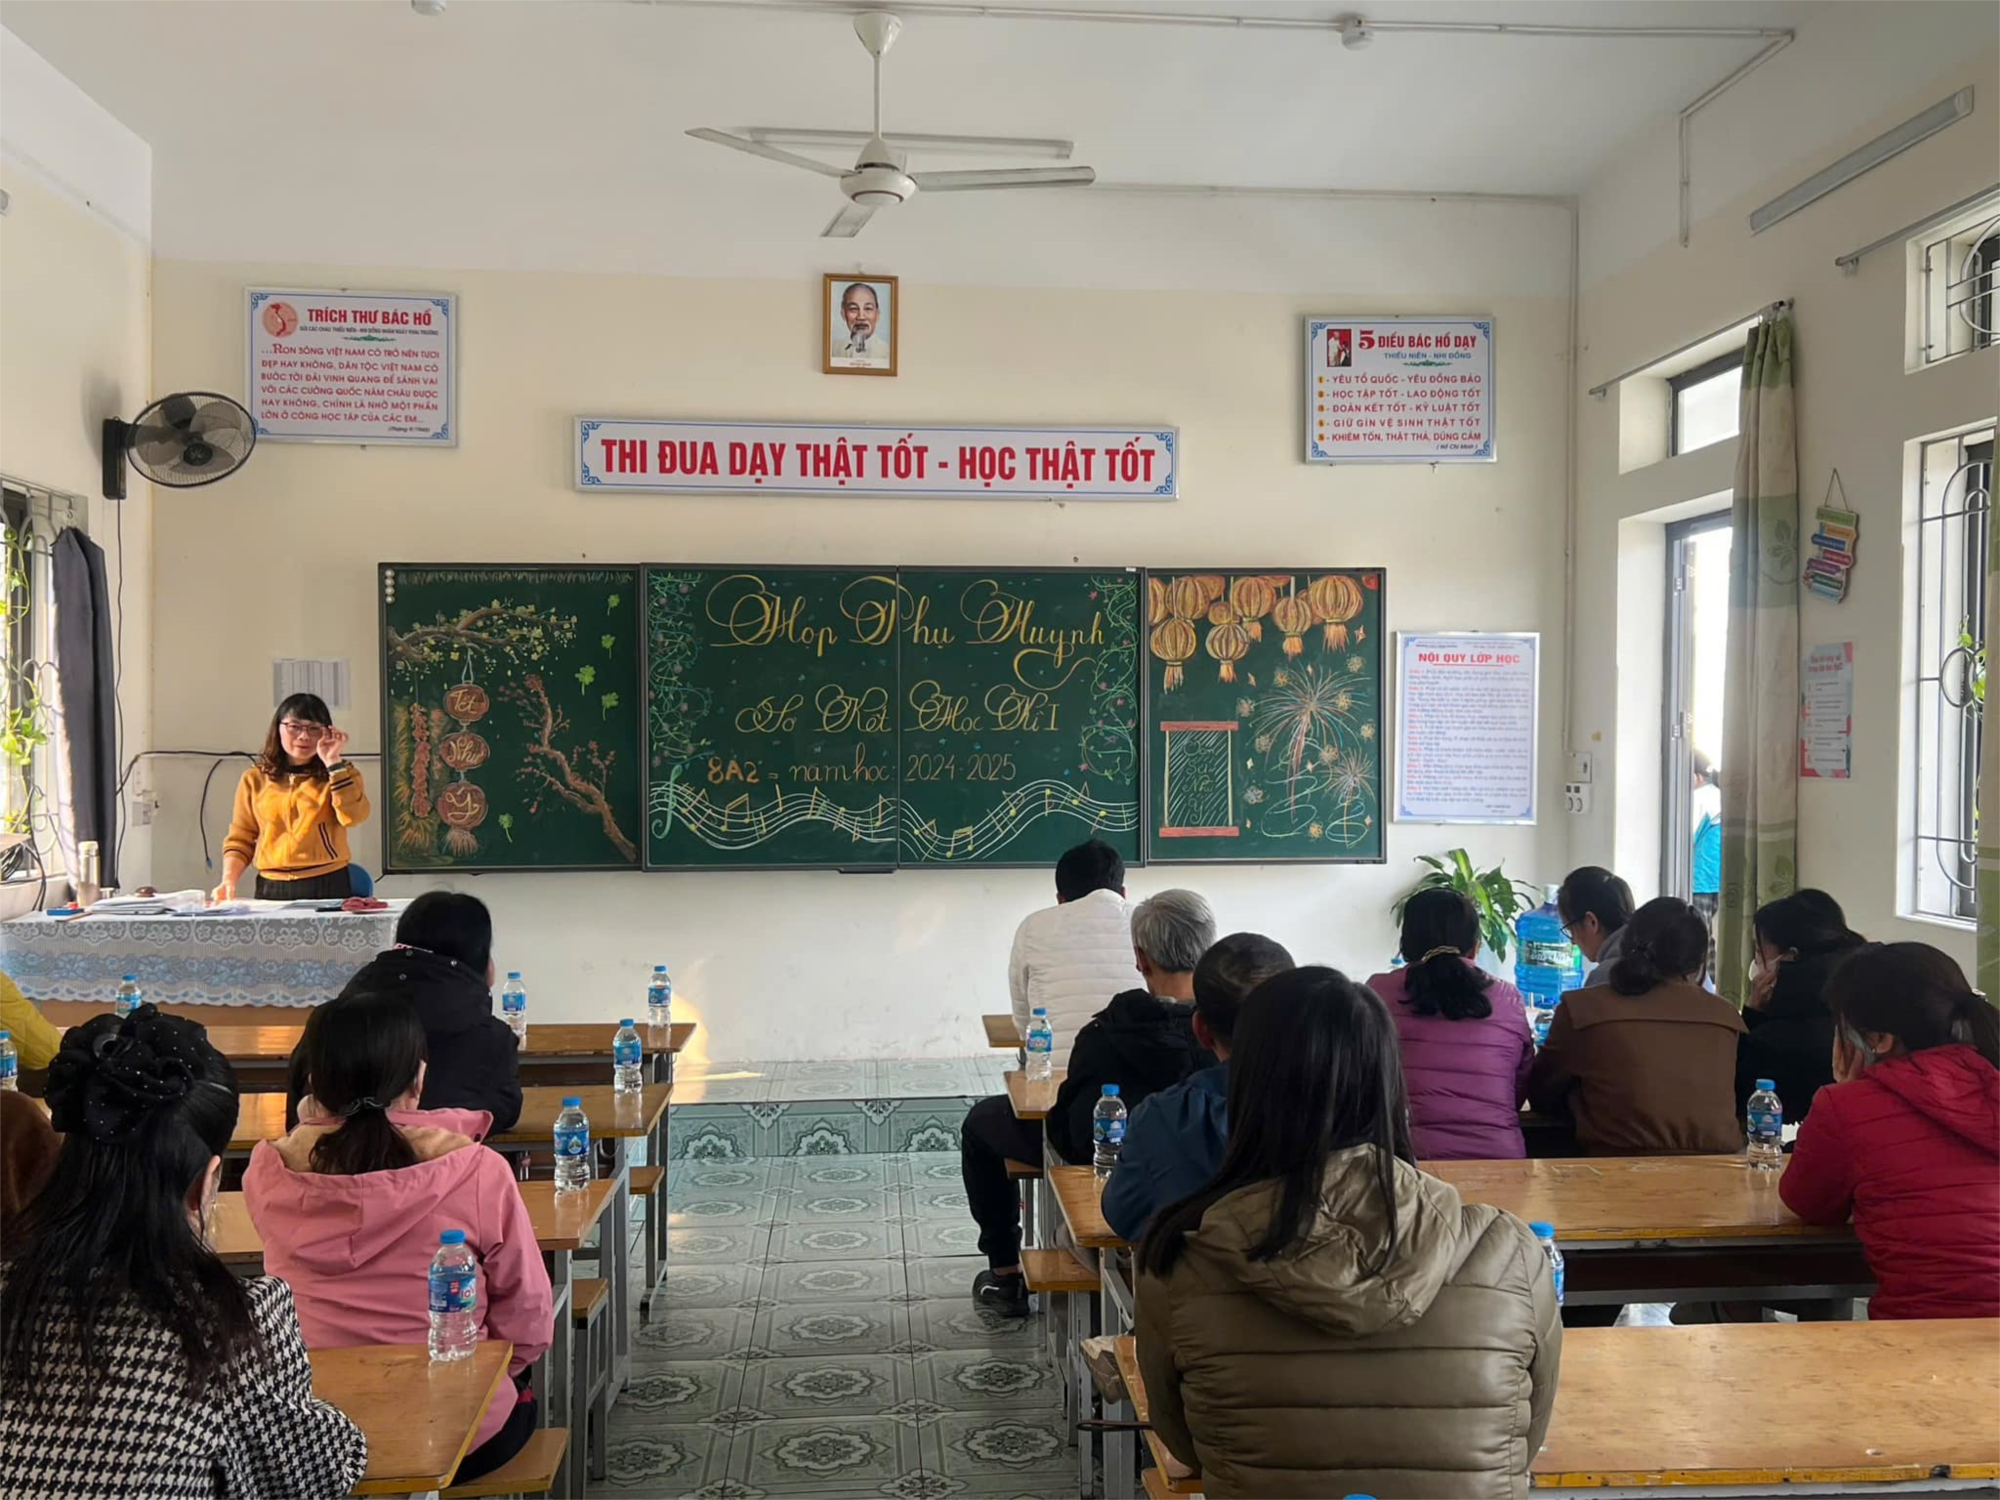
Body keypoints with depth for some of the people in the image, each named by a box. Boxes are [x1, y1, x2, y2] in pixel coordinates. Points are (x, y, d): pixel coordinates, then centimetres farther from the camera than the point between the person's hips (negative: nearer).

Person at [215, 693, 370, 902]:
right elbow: (240, 840, 12)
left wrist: (334, 763, -11)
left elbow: (354, 816, -12)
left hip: (328, 887, -2)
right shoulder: (255, 780, 12)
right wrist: (228, 881, -3)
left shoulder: (340, 774, 7)